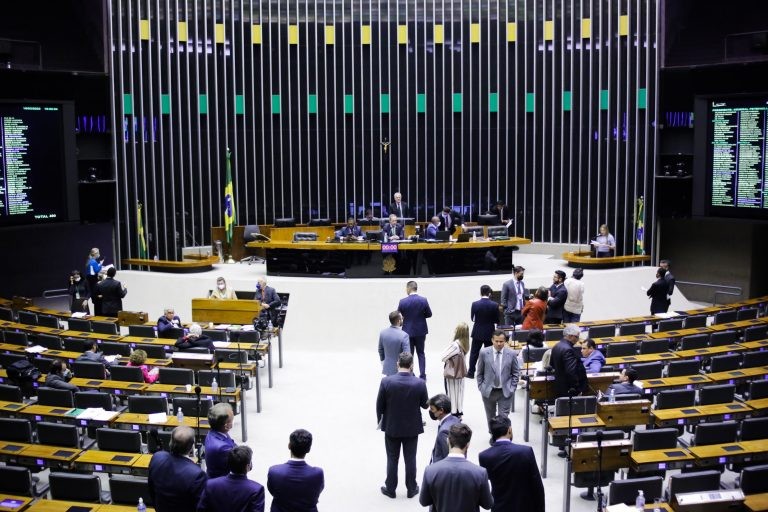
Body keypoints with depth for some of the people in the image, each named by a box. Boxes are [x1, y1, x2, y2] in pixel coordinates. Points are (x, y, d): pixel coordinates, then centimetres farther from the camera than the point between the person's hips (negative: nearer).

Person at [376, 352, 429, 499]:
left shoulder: (386, 381, -18)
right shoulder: (420, 383, -17)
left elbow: (379, 405, -8)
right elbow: (425, 404, -3)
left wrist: (381, 421, 10)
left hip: (391, 427, 0)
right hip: (412, 428, 0)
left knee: (392, 459, 14)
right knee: (410, 459, 14)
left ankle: (390, 489, 25)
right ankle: (411, 489, 26)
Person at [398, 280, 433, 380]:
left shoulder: (402, 302, -14)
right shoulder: (423, 300, -10)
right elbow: (429, 314, -1)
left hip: (408, 331, -1)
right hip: (420, 331, 1)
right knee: (421, 353, 14)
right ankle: (423, 375, 12)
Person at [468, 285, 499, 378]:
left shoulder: (475, 304, -11)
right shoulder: (494, 305, -11)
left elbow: (472, 318, -2)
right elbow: (497, 320, -4)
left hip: (477, 332, 0)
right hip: (489, 333, 0)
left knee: (474, 353, 11)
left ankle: (471, 373, 13)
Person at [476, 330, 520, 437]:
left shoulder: (511, 354, -6)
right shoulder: (484, 353, -6)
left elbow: (516, 373, 3)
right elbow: (480, 372, 3)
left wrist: (512, 388, -3)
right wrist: (481, 387, -1)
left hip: (505, 391, -1)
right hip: (488, 391, 1)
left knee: (503, 416, -6)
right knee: (490, 416, 16)